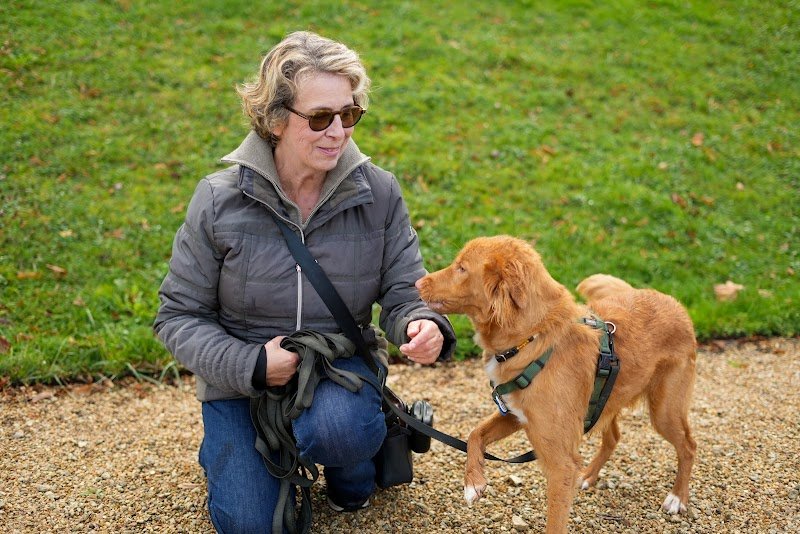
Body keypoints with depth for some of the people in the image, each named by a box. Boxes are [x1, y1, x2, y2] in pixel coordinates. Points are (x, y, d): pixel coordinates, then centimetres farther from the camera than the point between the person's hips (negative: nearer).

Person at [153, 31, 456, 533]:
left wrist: (424, 326, -32)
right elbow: (179, 316, -7)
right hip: (241, 379, 0)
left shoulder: (379, 193, -10)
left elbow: (404, 292, -7)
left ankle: (352, 468, 5)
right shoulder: (220, 200, -13)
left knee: (339, 426, -34)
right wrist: (250, 365, -22)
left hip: (340, 367, 0)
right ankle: (228, 451, 26)